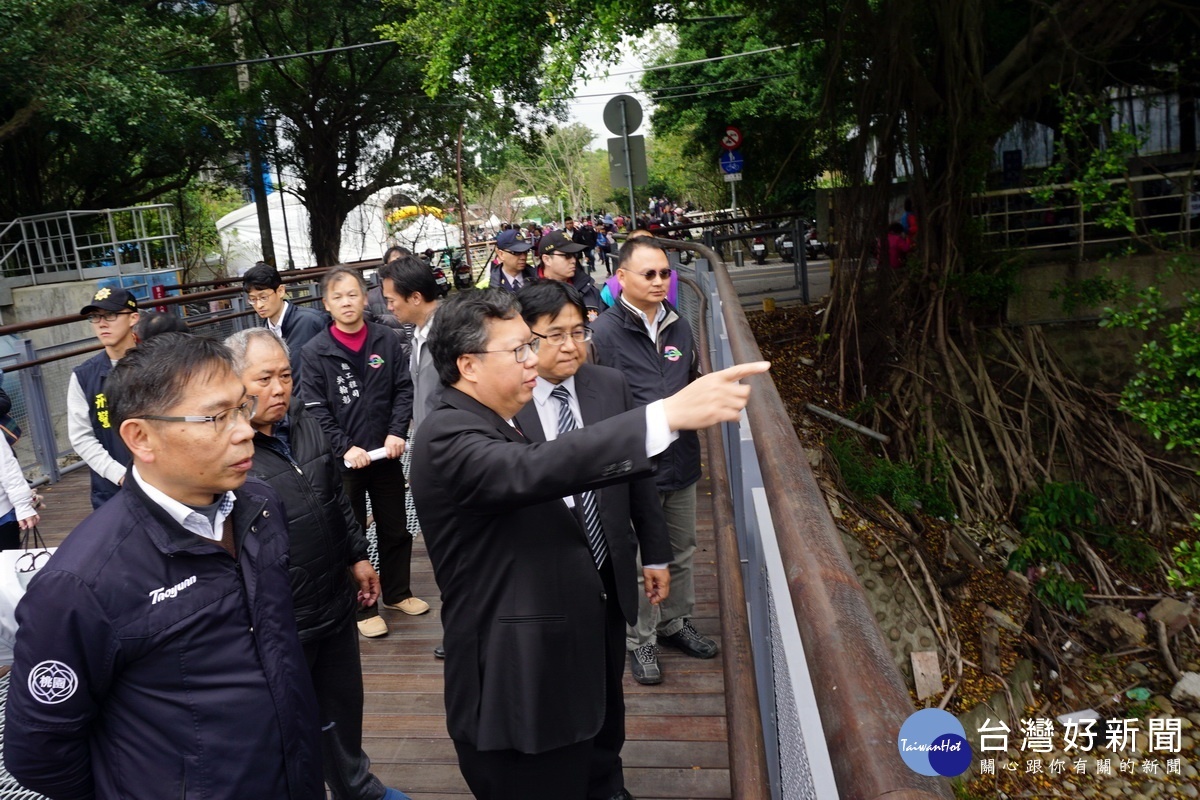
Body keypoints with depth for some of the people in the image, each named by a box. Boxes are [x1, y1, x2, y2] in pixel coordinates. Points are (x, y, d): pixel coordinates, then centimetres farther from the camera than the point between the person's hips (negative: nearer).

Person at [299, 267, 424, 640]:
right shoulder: (314, 351, -8)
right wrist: (346, 447, -16)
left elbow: (404, 389, 1)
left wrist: (397, 432, -11)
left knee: (395, 528, 15)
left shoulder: (387, 340, -2)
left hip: (386, 453, 3)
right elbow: (315, 409, -9)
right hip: (343, 459, -2)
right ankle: (362, 606, 24)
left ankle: (397, 592, 35)